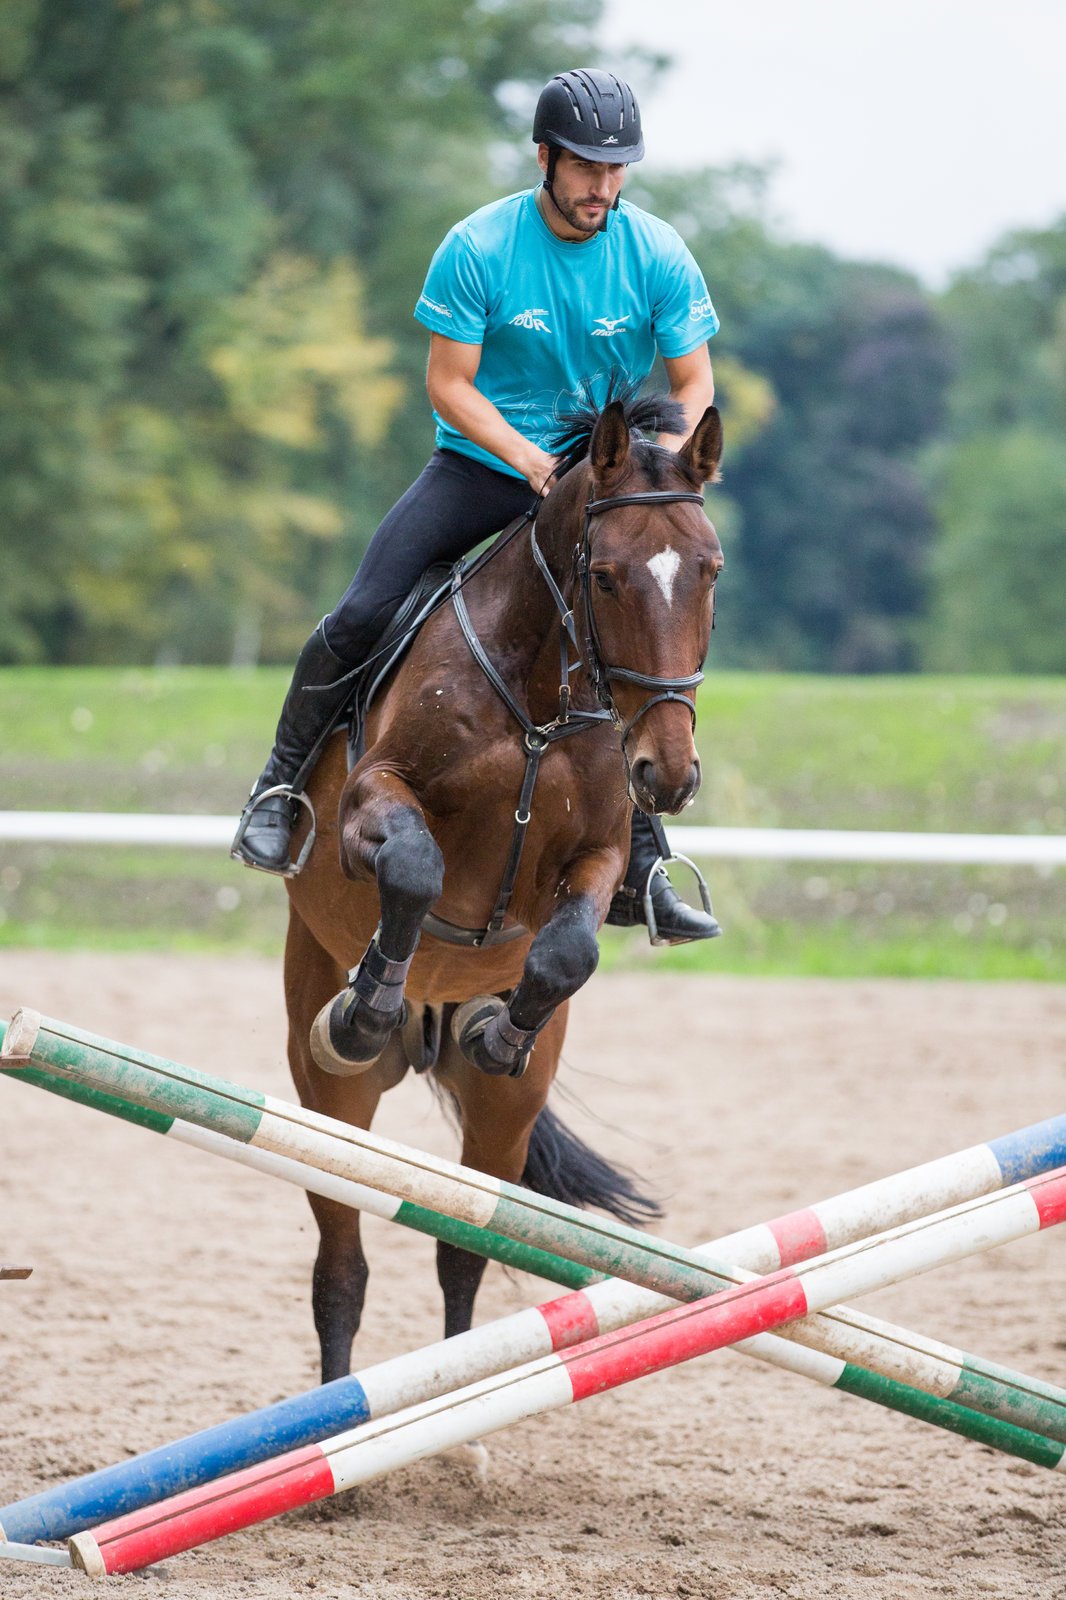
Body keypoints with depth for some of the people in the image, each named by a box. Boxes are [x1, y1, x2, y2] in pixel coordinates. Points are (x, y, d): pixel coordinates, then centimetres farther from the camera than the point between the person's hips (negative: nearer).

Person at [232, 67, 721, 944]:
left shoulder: (659, 257, -10)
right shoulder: (477, 249, -15)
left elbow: (695, 385, -3)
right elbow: (448, 383, -11)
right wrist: (528, 459, -24)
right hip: (482, 460, -1)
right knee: (360, 617, -17)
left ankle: (638, 872, 0)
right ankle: (282, 781, 4)